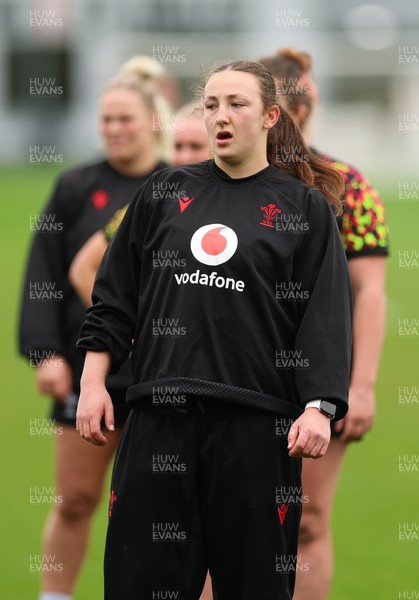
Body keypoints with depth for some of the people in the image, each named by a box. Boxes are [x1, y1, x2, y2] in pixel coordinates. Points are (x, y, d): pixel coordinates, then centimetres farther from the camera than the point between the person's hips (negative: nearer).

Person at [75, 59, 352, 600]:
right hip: (158, 416, 2)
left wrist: (318, 408, -11)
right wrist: (92, 383, 6)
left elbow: (326, 316, 0)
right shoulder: (166, 192, 13)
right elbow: (114, 296, 15)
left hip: (256, 424, -2)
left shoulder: (304, 206, 6)